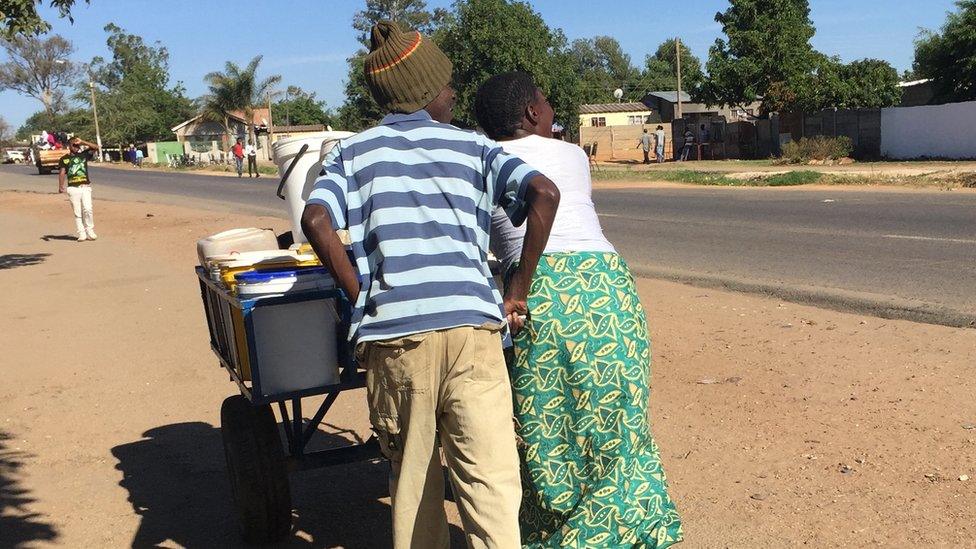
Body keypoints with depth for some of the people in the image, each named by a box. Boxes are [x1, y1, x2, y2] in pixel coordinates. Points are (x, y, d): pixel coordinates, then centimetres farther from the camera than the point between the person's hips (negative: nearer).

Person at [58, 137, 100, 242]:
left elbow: (96, 147, 3)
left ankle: (90, 232, -2)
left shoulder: (84, 154, 13)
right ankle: (82, 234, 4)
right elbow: (62, 173, -3)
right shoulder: (64, 159, 8)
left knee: (88, 209, -13)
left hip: (85, 187, 1)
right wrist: (61, 186, -16)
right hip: (73, 188, 0)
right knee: (77, 213, 0)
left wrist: (82, 142, -1)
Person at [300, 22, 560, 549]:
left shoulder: (352, 152, 14)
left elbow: (316, 219, -5)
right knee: (490, 481, 0)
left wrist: (360, 298, 4)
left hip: (391, 334, 1)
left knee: (411, 473, 18)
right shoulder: (473, 147, 13)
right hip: (470, 326, -1)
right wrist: (518, 290, 3)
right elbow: (545, 193, -2)